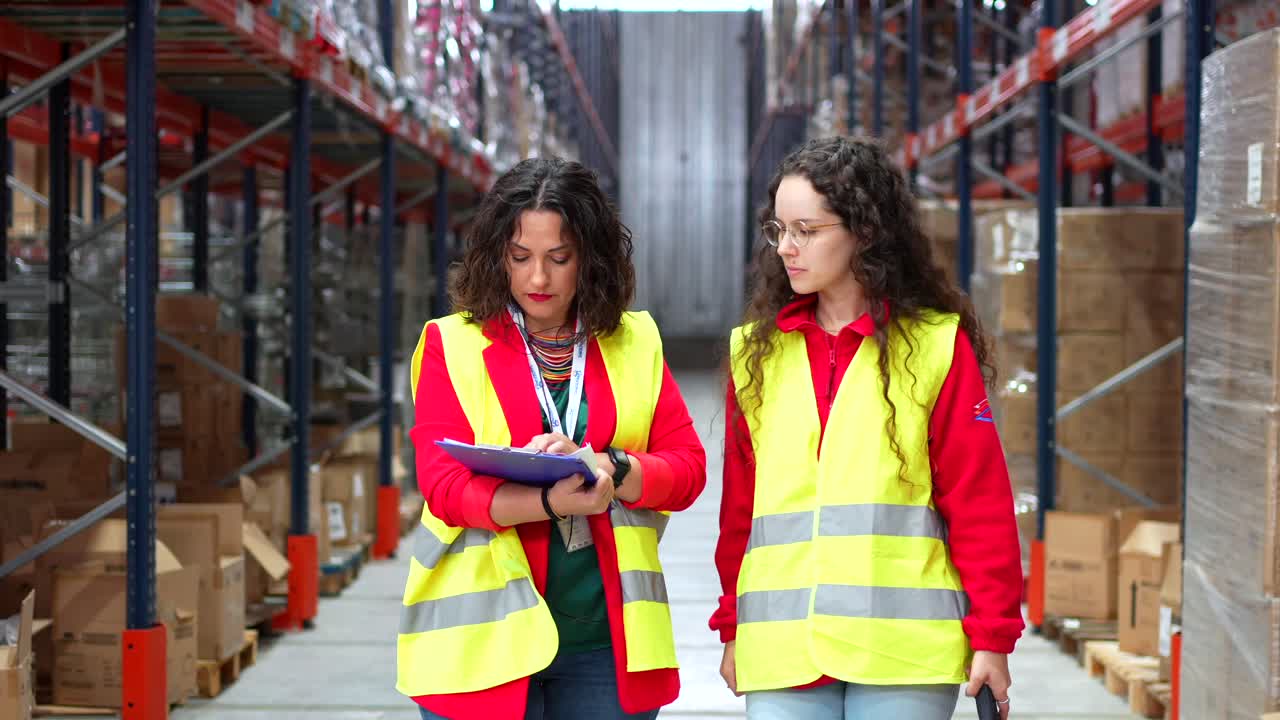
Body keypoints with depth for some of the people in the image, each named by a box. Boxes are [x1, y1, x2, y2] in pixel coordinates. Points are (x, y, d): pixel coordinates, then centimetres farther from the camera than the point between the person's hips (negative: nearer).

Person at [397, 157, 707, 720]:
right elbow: (443, 484, -8)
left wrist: (602, 467, -16)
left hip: (608, 642, 2)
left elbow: (687, 467, 4)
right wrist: (551, 502, -24)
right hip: (485, 640, -2)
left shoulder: (635, 343, 10)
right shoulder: (451, 346, 2)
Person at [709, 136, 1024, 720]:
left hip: (903, 647, -3)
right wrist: (732, 625, 16)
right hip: (781, 646, 3)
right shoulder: (756, 353, 12)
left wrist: (992, 634, -4)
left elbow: (979, 498, -1)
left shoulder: (937, 345, 1)